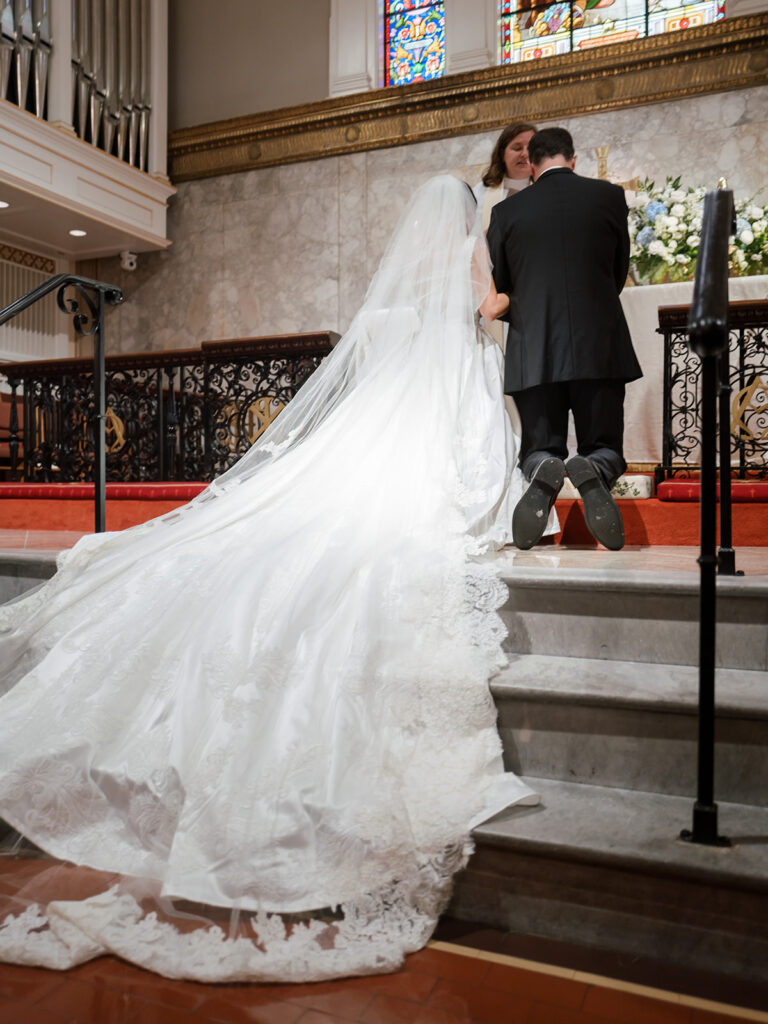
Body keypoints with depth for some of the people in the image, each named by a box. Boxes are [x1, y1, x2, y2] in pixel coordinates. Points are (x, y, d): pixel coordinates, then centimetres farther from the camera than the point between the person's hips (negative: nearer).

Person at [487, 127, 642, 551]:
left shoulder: (506, 211, 7)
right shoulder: (609, 195, 9)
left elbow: (497, 292, 13)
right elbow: (619, 271, 17)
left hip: (533, 351, 0)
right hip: (599, 346, 0)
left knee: (539, 447, 11)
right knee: (604, 446, 10)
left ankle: (544, 471, -25)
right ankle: (593, 472, -26)